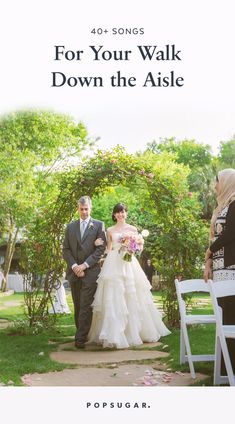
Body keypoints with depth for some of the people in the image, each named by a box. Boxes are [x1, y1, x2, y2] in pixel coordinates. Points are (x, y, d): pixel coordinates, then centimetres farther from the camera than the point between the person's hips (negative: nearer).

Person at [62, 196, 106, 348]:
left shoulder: (99, 225, 4)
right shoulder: (71, 226, 14)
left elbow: (101, 248, -4)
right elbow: (66, 249, 10)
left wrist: (84, 265, -11)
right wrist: (74, 266, -6)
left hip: (90, 271, -4)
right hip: (74, 271, 4)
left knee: (86, 306, -8)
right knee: (78, 306, 8)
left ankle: (81, 339, -8)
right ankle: (82, 333, 19)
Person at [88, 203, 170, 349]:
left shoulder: (132, 229, 10)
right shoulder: (110, 231, 11)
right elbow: (108, 249, 12)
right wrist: (100, 244, -6)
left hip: (129, 264, 0)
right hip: (113, 265, 0)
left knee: (131, 297, 0)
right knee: (113, 298, -6)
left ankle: (134, 331, 13)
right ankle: (115, 334, -2)